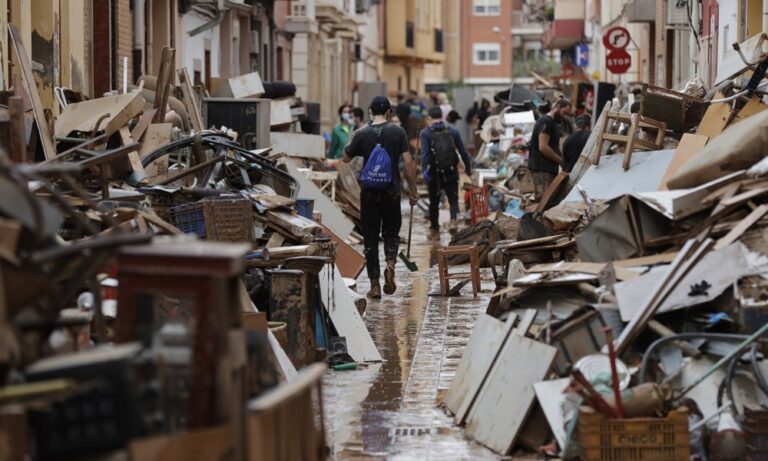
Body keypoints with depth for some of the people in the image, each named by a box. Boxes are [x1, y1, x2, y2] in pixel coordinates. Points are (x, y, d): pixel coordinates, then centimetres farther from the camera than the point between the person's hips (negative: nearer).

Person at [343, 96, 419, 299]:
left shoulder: (362, 134, -4)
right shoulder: (398, 132, -3)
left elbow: (346, 158, 9)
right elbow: (408, 163, -5)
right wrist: (413, 190, 2)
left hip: (369, 192, 0)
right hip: (392, 191, 0)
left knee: (370, 238, 6)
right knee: (391, 232, 16)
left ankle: (374, 284, 2)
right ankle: (390, 263, -13)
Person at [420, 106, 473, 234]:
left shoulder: (426, 133, -6)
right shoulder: (453, 131, 2)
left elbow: (425, 154, -18)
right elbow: (463, 152, 3)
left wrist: (424, 171, -24)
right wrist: (468, 168, 12)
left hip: (434, 173, -1)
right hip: (451, 172, 1)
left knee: (434, 201, 14)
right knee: (453, 199, 6)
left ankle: (434, 226, 25)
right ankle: (453, 220, -19)